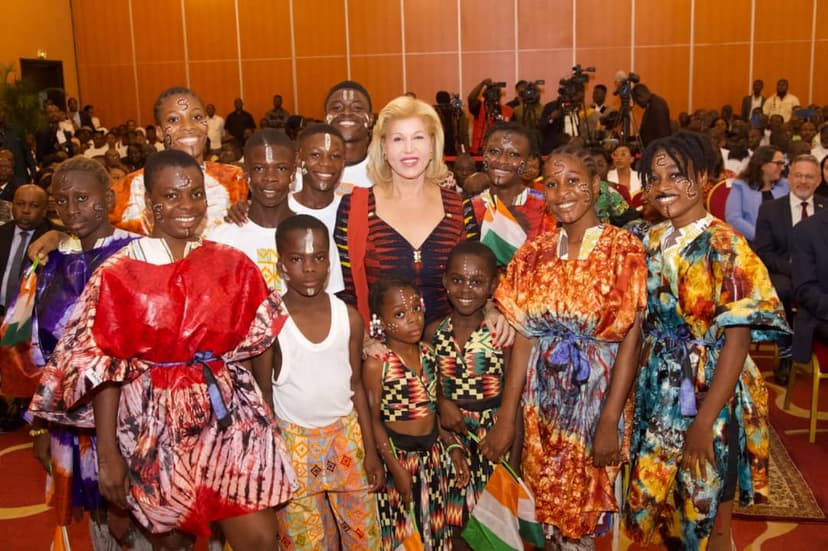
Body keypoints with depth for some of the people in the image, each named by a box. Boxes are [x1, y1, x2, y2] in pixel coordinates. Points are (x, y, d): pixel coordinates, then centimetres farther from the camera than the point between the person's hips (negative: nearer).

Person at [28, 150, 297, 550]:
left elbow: (258, 343, 7)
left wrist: (266, 418, 5)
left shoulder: (231, 264, 1)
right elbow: (104, 368, -6)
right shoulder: (119, 274, -7)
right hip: (154, 421, -1)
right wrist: (108, 453, -7)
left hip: (228, 412, 2)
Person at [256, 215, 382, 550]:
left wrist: (371, 451, 3)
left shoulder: (349, 317, -6)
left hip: (347, 437, 2)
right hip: (294, 441, -2)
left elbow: (356, 385, 2)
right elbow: (264, 393, -5)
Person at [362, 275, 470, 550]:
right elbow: (373, 420, -13)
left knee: (434, 526, 18)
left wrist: (453, 447, 5)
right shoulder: (376, 363, -17)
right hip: (399, 455, -5)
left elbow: (433, 408, 9)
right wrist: (396, 468, -15)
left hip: (433, 452, 5)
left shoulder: (428, 353, 0)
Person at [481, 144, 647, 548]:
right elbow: (523, 338, -2)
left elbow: (630, 338, -13)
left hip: (597, 392, -3)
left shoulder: (623, 248, -10)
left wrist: (610, 421, -16)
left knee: (584, 511, 10)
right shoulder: (534, 252, 1)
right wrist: (505, 417, -5)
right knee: (546, 505, 16)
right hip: (543, 395, 4)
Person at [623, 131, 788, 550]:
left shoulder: (724, 245, -15)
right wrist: (638, 388, 3)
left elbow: (737, 340, -18)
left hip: (710, 395, -5)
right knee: (659, 506, 18)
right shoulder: (651, 241, 3)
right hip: (658, 393, 6)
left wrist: (704, 423, -21)